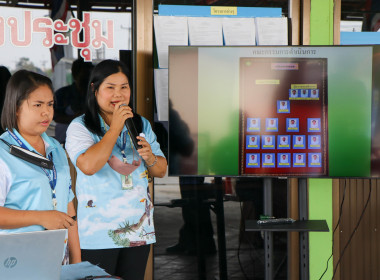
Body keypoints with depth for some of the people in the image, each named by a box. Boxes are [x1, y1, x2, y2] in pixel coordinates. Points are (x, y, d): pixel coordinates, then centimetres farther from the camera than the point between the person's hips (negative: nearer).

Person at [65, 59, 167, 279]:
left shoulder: (141, 125, 12)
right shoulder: (80, 127, -5)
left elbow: (161, 171, 15)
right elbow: (88, 165, -23)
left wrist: (150, 158, -9)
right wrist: (115, 127, -15)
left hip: (139, 231, 5)